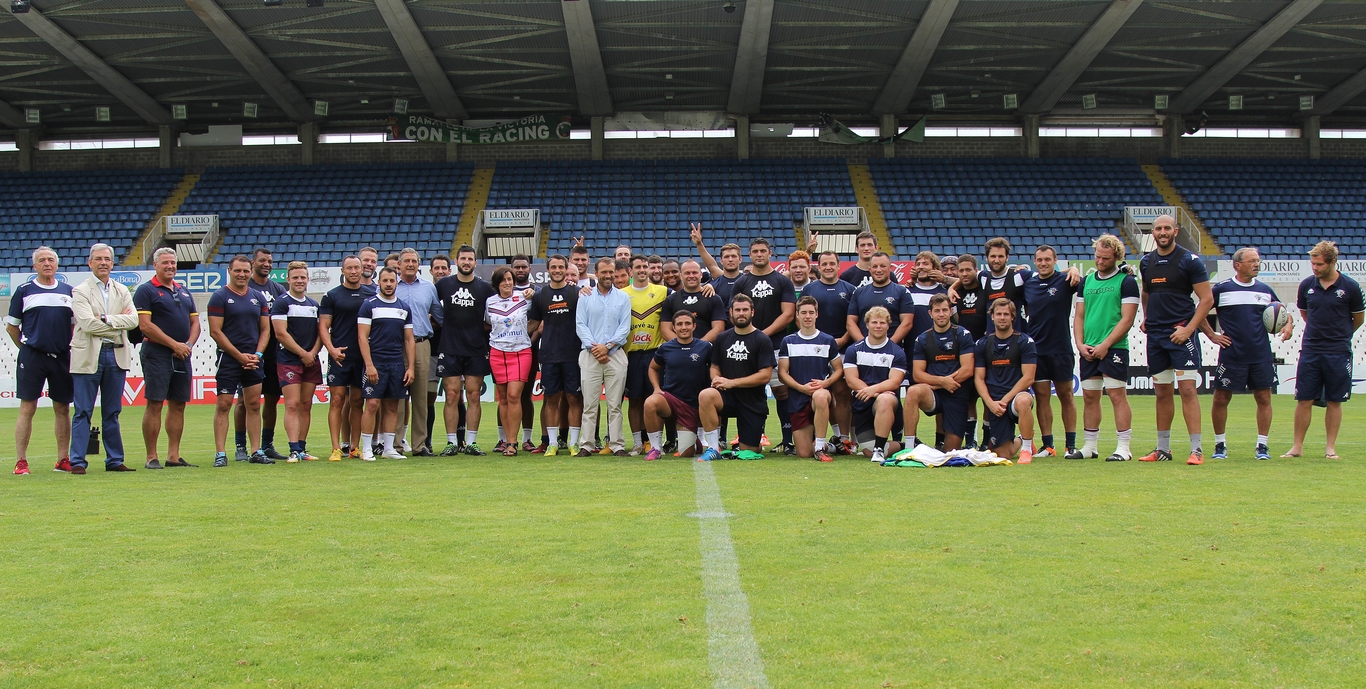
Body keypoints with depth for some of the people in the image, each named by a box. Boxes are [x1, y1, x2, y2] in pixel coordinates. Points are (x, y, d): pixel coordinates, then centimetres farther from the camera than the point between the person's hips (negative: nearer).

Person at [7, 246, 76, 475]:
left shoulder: (68, 291, 11)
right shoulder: (24, 291, 3)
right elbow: (11, 326, 8)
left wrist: (70, 348, 9)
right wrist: (26, 346, 7)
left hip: (62, 357, 3)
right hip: (32, 357, -3)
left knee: (62, 409, 6)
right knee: (27, 408, -4)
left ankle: (63, 459, 12)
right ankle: (21, 461, -1)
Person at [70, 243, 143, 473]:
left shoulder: (122, 291, 14)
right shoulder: (80, 291, 0)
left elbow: (133, 319, -1)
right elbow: (88, 324, -14)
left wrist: (107, 319, -13)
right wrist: (118, 323, -6)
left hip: (116, 356, 4)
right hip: (88, 357, -4)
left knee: (112, 413, 10)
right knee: (83, 412, -1)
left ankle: (114, 460, 15)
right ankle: (77, 461, 2)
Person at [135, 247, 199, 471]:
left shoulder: (184, 292, 17)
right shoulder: (146, 290, -3)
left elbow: (195, 322, 17)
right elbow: (145, 325, -12)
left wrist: (189, 344, -3)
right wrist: (174, 344, -13)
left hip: (182, 357, 6)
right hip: (157, 355, -6)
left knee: (178, 405, 7)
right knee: (154, 404, -6)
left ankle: (174, 455, 12)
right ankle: (151, 457, -2)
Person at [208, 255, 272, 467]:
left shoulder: (258, 297, 11)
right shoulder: (220, 297, -3)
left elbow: (265, 329, 13)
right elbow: (215, 332, -8)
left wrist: (257, 354, -3)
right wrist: (240, 356, -10)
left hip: (254, 360, 5)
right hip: (229, 359, -5)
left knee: (254, 405, 6)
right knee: (223, 405, -6)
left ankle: (255, 452, 10)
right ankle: (220, 454, -4)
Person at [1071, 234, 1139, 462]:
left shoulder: (1126, 282, -3)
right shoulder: (1087, 281, 14)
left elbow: (1127, 319, -9)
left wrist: (1105, 345, -15)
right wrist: (1080, 344, 0)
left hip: (1114, 348, -6)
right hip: (1088, 350, 6)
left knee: (1117, 395, -7)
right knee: (1089, 397, 8)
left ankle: (1124, 447, -4)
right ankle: (1090, 446, 16)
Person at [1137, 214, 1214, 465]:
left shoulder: (1189, 260, -5)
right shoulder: (1146, 262, 11)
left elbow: (1207, 299, -7)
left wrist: (1189, 329, -14)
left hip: (1181, 333, -5)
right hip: (1155, 335, 5)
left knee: (1187, 389, -10)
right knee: (1162, 392, 10)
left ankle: (1196, 449, -9)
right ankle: (1163, 449, 17)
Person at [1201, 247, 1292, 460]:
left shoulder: (1265, 290, 9)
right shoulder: (1222, 289, -1)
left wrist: (1289, 324, 1)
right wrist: (1211, 335, -1)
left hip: (1261, 356, 3)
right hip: (1231, 355, -3)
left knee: (1264, 398, 2)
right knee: (1221, 399, 1)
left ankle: (1262, 445, 11)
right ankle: (1220, 445, 15)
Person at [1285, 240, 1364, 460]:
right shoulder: (1307, 285, 2)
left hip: (1338, 353, -2)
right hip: (1310, 351, 2)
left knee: (1334, 401, 4)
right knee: (1304, 400, 2)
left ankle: (1330, 447, 13)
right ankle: (1297, 446, 9)